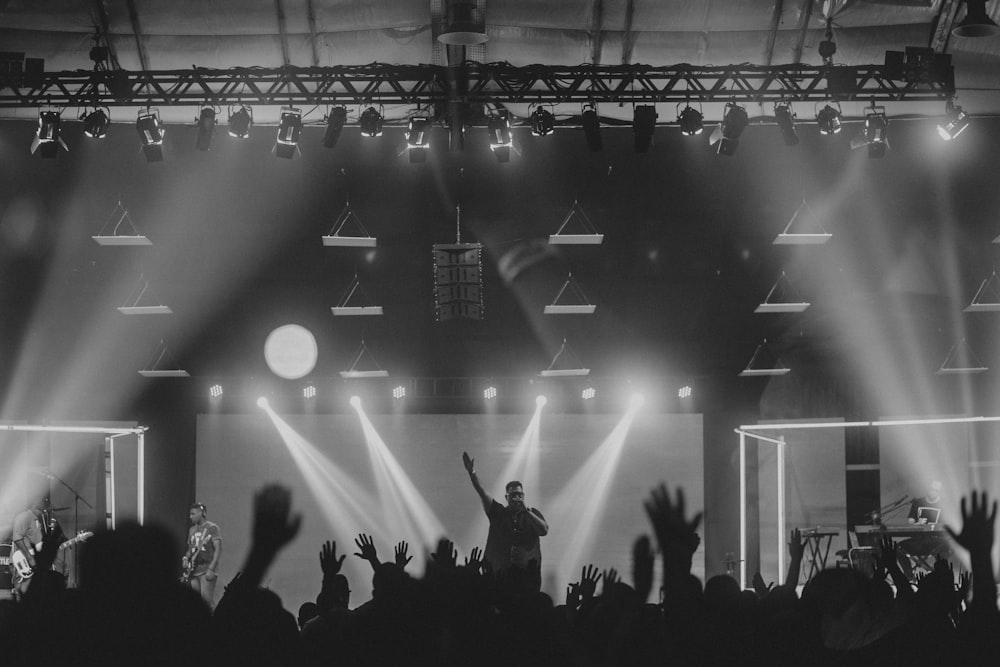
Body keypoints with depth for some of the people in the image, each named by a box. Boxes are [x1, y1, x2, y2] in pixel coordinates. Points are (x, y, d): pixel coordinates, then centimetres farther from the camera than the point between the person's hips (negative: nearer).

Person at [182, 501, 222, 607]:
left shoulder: (212, 528, -5)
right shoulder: (192, 530, 17)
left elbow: (218, 550, -10)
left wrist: (211, 569, -18)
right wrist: (186, 558, 2)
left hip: (207, 570, -7)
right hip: (193, 570, 7)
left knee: (207, 600, -12)